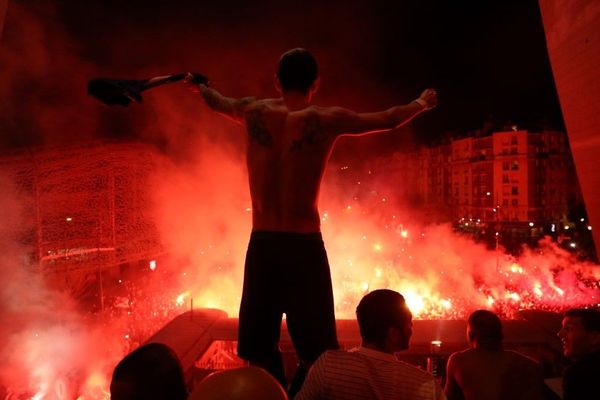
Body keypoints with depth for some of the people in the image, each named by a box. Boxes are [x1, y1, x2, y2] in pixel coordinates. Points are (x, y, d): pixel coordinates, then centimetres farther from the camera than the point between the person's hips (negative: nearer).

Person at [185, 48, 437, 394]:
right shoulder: (328, 120, -4)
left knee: (261, 351, 17)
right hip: (305, 247, -2)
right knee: (314, 353, 12)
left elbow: (218, 102, 24)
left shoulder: (255, 112, 2)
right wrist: (422, 103, 31)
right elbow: (389, 120, 10)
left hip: (261, 246, 3)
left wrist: (198, 85, 47)